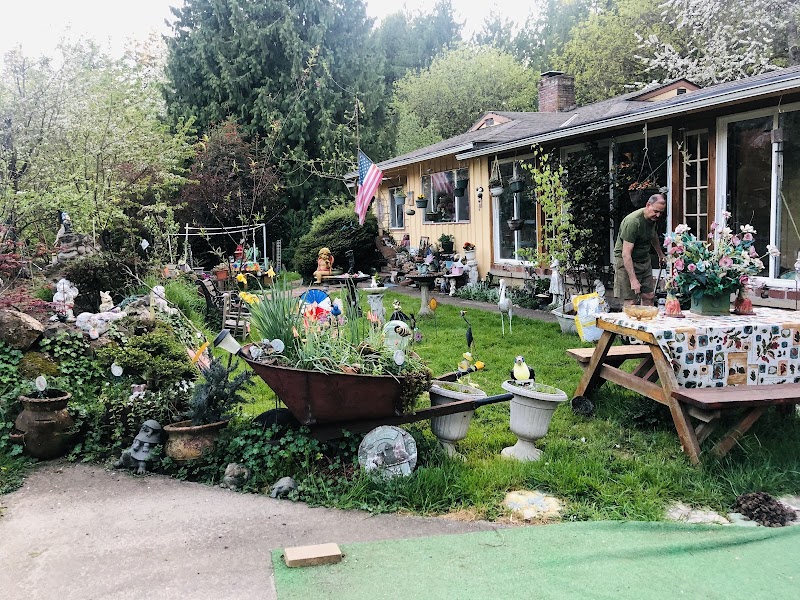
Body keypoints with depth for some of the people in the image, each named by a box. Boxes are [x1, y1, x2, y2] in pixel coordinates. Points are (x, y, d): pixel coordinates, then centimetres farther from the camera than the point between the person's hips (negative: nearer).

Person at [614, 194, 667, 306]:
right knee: (629, 302, -11)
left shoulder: (653, 217, 0)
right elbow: (626, 254, -30)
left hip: (644, 259, 8)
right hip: (626, 261, -8)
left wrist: (660, 254, 36)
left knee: (649, 296, 6)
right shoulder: (633, 222, -27)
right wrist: (633, 280, -33)